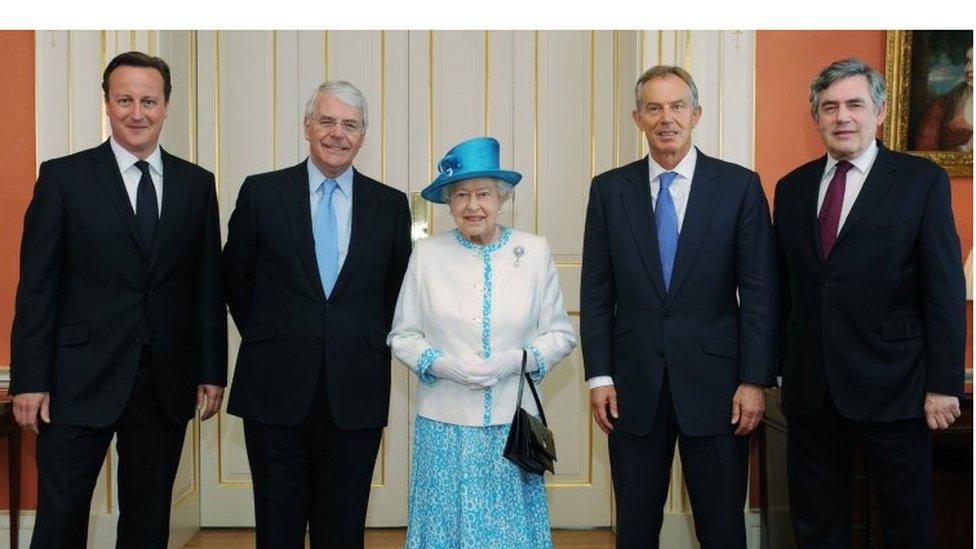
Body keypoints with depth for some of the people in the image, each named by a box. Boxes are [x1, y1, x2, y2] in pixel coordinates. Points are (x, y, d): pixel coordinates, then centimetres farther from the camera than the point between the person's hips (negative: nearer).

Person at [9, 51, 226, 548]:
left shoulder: (196, 184, 8)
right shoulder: (63, 177, 0)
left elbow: (208, 285, 9)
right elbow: (36, 286, -2)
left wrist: (212, 371, 6)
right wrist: (29, 380, -7)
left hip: (166, 383, 3)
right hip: (81, 381, -2)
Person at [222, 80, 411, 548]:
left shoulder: (390, 205, 5)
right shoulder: (261, 193, 2)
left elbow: (398, 290, 12)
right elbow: (235, 278, 10)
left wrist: (370, 345, 5)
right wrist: (267, 340, 7)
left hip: (355, 396, 1)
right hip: (276, 390, 0)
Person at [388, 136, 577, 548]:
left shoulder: (535, 252, -1)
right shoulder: (427, 254, -2)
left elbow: (561, 334, 4)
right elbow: (402, 336, 5)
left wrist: (517, 360, -13)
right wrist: (441, 364, -12)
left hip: (512, 420, 0)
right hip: (445, 421, 0)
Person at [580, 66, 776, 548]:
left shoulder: (740, 186, -1)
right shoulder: (609, 189, 4)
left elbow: (759, 291, -3)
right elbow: (596, 291, 4)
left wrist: (754, 380, -7)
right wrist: (599, 376, -1)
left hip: (713, 381, -1)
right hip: (634, 385, 2)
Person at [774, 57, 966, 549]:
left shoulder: (923, 181, -3)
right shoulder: (792, 188, 9)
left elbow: (946, 290, -6)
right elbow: (785, 287, 10)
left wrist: (943, 383, -10)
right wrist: (781, 366, 8)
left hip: (892, 385, -3)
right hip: (810, 386, 4)